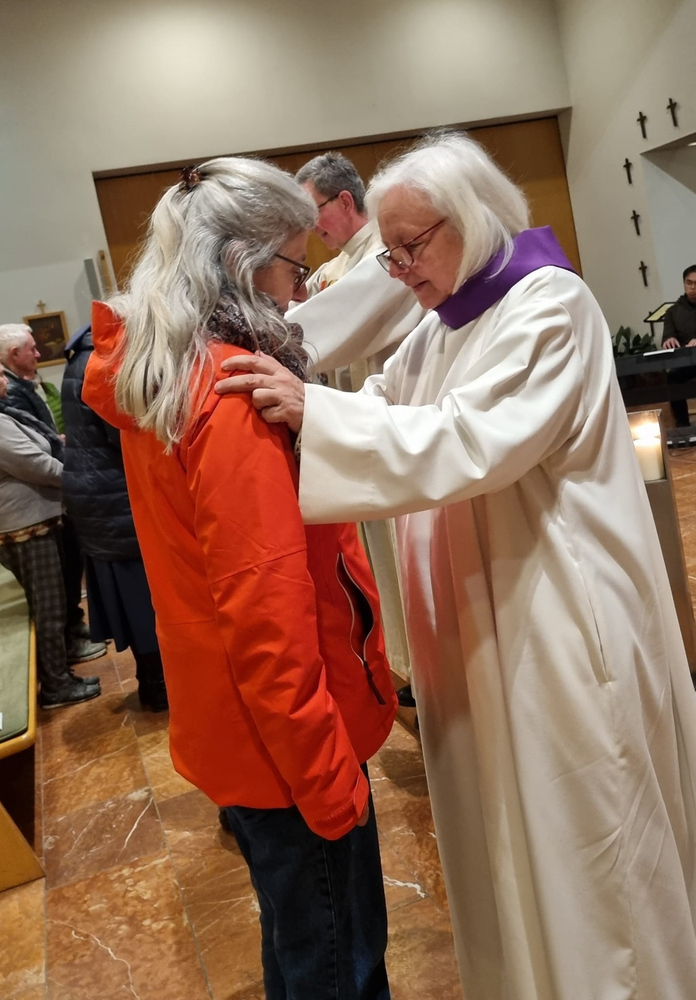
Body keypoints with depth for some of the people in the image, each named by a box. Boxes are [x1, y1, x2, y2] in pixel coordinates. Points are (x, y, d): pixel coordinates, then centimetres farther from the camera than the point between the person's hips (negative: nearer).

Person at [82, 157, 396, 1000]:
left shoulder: (148, 371, 3)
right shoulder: (235, 393, -25)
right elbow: (270, 614, -25)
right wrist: (330, 776, -18)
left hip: (227, 725, 9)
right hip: (288, 740, -9)